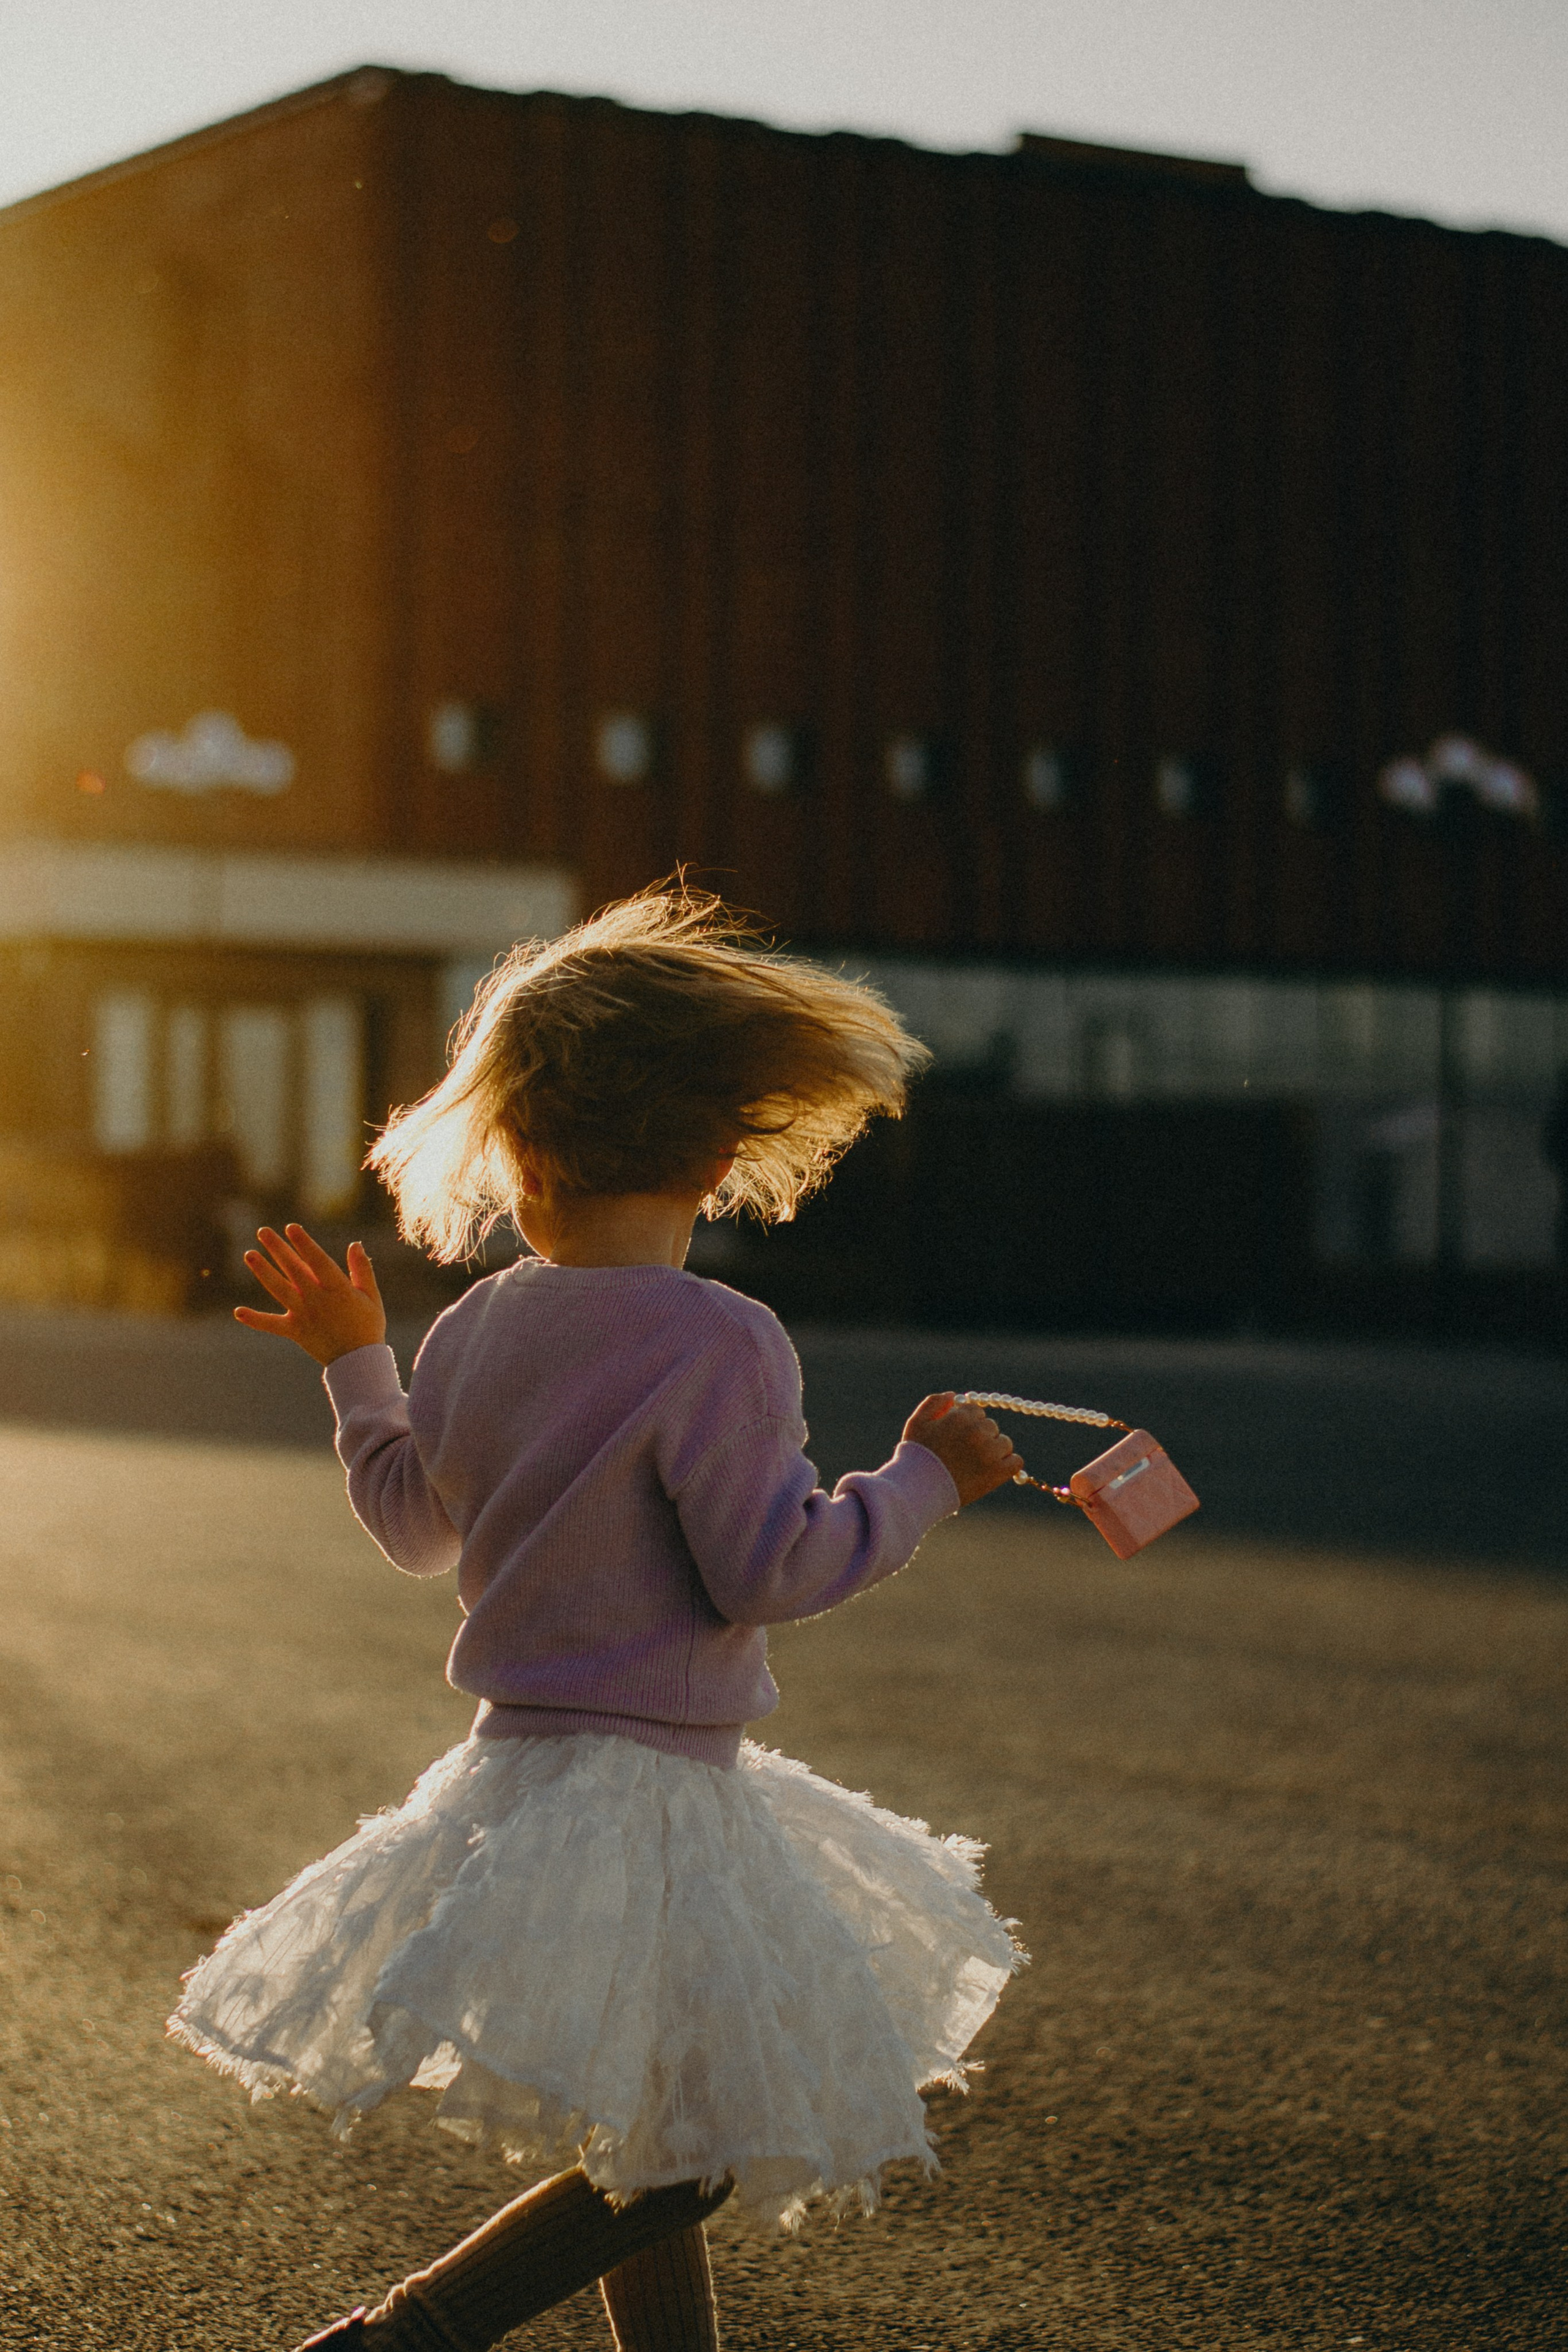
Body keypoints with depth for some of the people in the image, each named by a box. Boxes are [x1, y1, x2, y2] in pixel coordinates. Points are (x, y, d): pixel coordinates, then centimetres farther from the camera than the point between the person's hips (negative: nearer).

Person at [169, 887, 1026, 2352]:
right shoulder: (718, 1345, -18)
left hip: (516, 1765, 8)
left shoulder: (475, 1332, 3)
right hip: (649, 1786, -8)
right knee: (688, 2148, -1)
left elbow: (413, 1523, 18)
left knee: (650, 2120, 20)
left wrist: (353, 1364, 32)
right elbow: (768, 1570, -20)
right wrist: (923, 1481, -7)